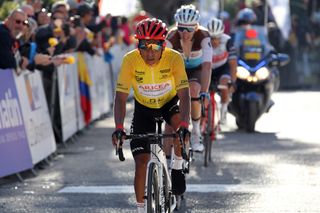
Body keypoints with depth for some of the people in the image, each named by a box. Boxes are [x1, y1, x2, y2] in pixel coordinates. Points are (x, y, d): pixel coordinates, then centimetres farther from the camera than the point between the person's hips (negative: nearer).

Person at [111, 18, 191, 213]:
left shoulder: (174, 58, -29)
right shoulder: (130, 60, -27)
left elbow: (184, 95, -33)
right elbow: (121, 97, -26)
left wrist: (184, 126, -48)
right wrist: (119, 128, -41)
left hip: (169, 103, -1)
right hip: (144, 107, 1)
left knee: (179, 123, -35)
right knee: (141, 161, -7)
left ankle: (177, 167, -9)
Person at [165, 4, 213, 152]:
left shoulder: (203, 36, -32)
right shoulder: (172, 37, -28)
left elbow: (207, 65, -40)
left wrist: (204, 91, -52)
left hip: (197, 69, -2)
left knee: (193, 91, -31)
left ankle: (196, 133, -12)